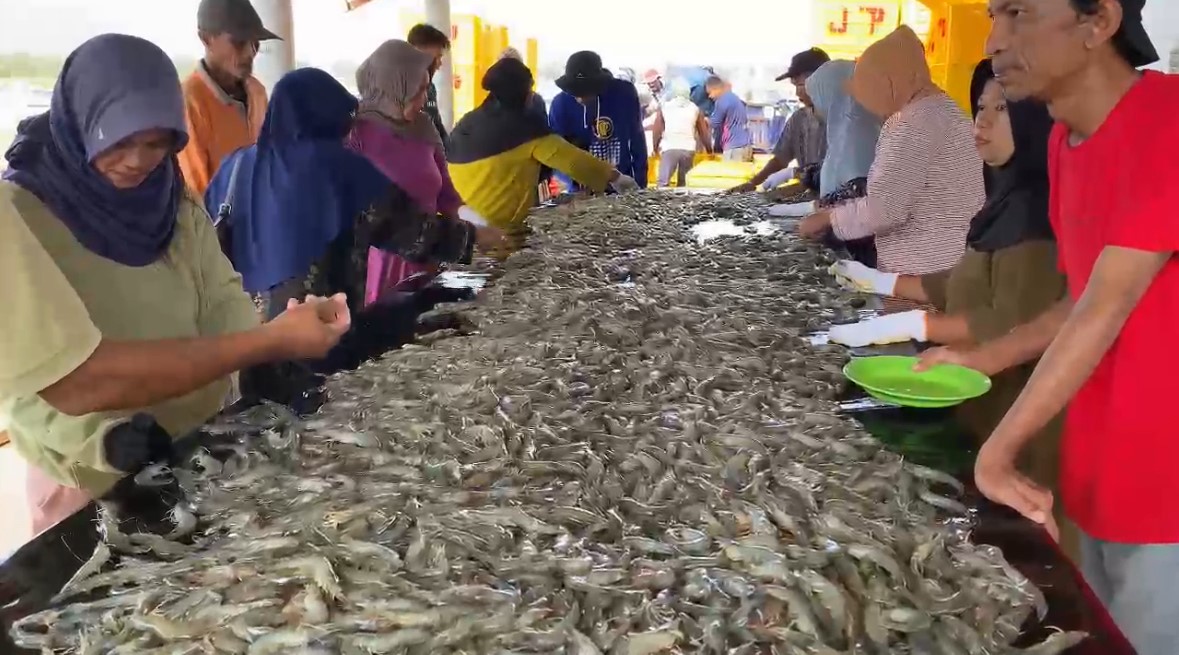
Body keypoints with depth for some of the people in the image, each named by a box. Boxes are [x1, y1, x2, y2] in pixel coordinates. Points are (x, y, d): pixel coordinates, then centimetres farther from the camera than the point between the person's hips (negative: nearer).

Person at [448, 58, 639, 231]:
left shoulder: (465, 124, 12)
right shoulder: (522, 126, -8)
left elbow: (445, 172, 15)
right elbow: (569, 157, -9)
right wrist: (614, 176, -1)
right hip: (499, 223, -7)